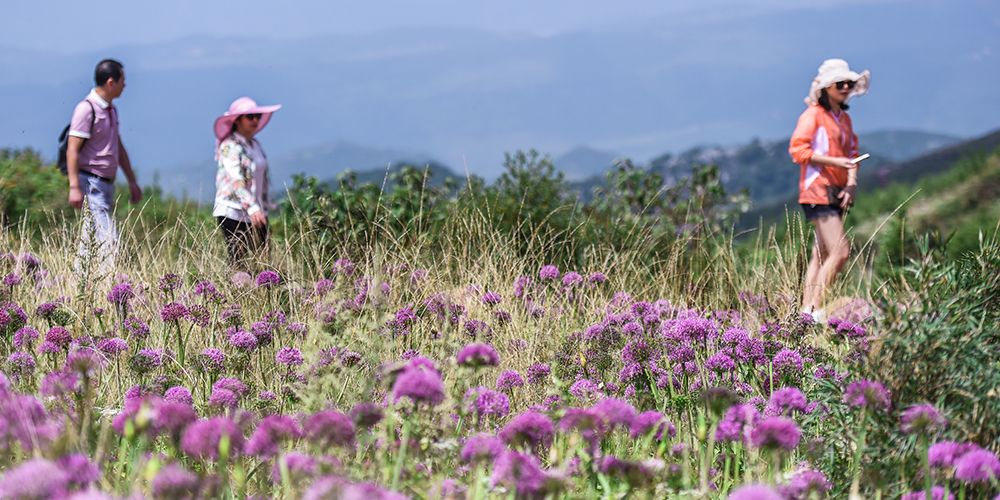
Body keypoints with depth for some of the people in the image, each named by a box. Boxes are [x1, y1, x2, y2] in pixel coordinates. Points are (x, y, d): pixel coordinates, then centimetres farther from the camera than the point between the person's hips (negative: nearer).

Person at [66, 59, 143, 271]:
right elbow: (72, 150, -16)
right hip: (90, 182, -9)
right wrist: (74, 188, -21)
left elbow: (119, 148, 26)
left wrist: (132, 182, 25)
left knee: (91, 239, 10)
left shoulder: (110, 110, 16)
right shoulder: (86, 109, -13)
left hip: (107, 183, 9)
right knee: (107, 239, -15)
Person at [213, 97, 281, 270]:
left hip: (256, 212, 8)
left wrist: (265, 206, 22)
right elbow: (236, 179, -23)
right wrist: (252, 207, -33)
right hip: (232, 212, -8)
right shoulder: (229, 146, -11)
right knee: (239, 263, -11)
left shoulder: (255, 144, 14)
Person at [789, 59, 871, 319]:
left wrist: (851, 183, 3)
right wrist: (833, 161, -20)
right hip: (818, 190, -9)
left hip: (837, 193, 9)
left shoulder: (844, 118, 17)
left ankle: (806, 310, 11)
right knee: (840, 251, -16)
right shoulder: (813, 115, -7)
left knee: (822, 254, 8)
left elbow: (851, 153, 21)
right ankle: (814, 309, -12)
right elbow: (798, 149, -14)